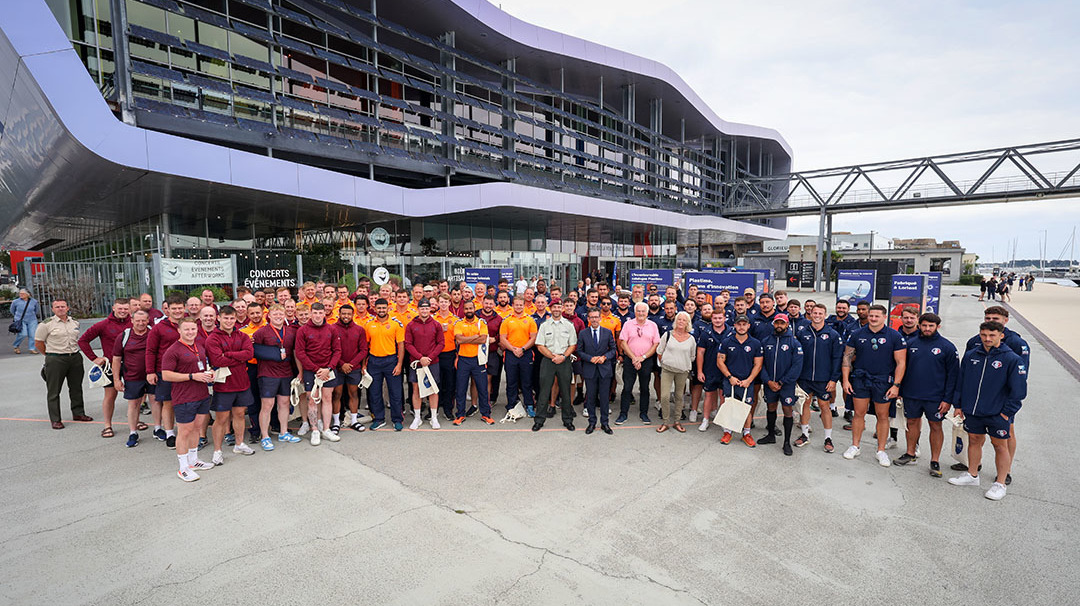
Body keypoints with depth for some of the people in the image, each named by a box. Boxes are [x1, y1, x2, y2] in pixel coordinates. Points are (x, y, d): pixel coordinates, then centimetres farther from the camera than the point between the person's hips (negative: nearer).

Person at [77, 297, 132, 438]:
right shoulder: (103, 325, -6)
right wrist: (94, 358, -2)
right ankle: (107, 426, 17)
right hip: (111, 365, -1)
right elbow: (83, 340, 2)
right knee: (110, 395, 5)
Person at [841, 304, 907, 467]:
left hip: (883, 382, -1)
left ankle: (881, 451, 20)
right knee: (859, 413, 7)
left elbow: (901, 363, -4)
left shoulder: (895, 336, -3)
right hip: (860, 380, 1)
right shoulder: (857, 334, 2)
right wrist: (846, 379, 0)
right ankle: (855, 446, 20)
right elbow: (847, 357, 6)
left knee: (883, 416, 7)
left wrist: (896, 385, -10)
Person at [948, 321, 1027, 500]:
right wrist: (958, 405, 9)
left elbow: (1019, 390, -7)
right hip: (972, 412, 4)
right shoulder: (970, 356, 3)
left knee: (1000, 445, 6)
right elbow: (960, 382, 11)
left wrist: (1007, 412, -10)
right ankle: (972, 475, 28)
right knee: (974, 441, 14)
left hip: (997, 414, -4)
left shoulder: (1012, 359, -8)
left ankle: (1000, 484, 17)